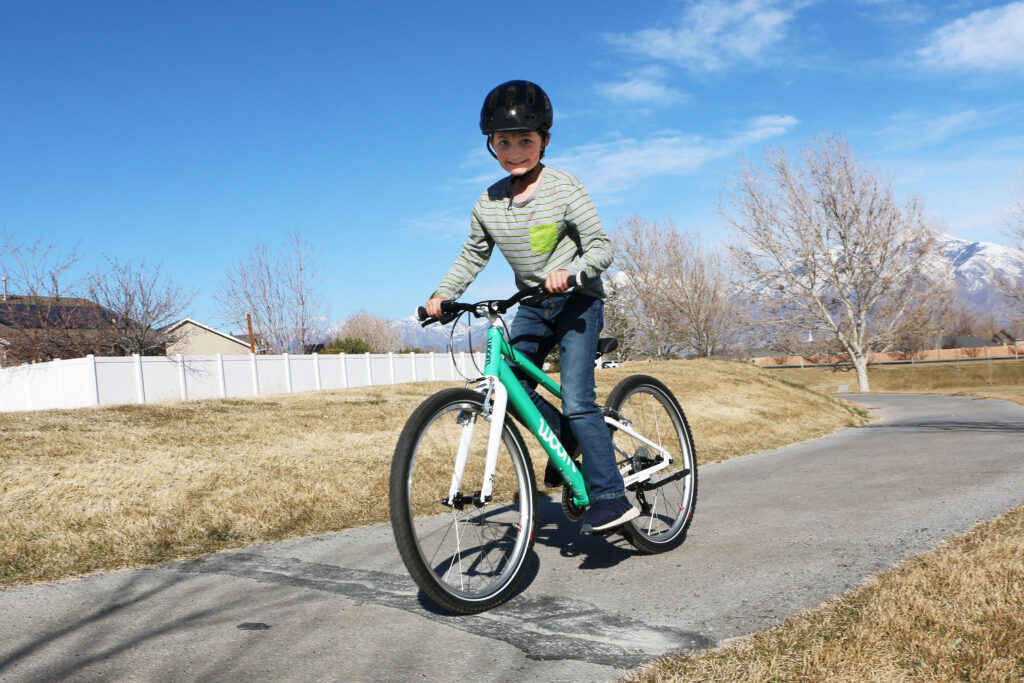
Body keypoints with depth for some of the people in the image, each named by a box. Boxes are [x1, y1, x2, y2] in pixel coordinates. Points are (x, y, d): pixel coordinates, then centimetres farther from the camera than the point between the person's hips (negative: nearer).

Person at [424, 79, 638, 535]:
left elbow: (601, 247, -16)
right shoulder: (488, 203, 2)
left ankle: (610, 497, -9)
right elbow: (473, 255, 12)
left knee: (576, 399, -16)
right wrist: (442, 295, -1)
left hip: (577, 300, -5)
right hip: (532, 305, 6)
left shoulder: (564, 189, -13)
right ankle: (569, 442, 14)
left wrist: (569, 271, -35)